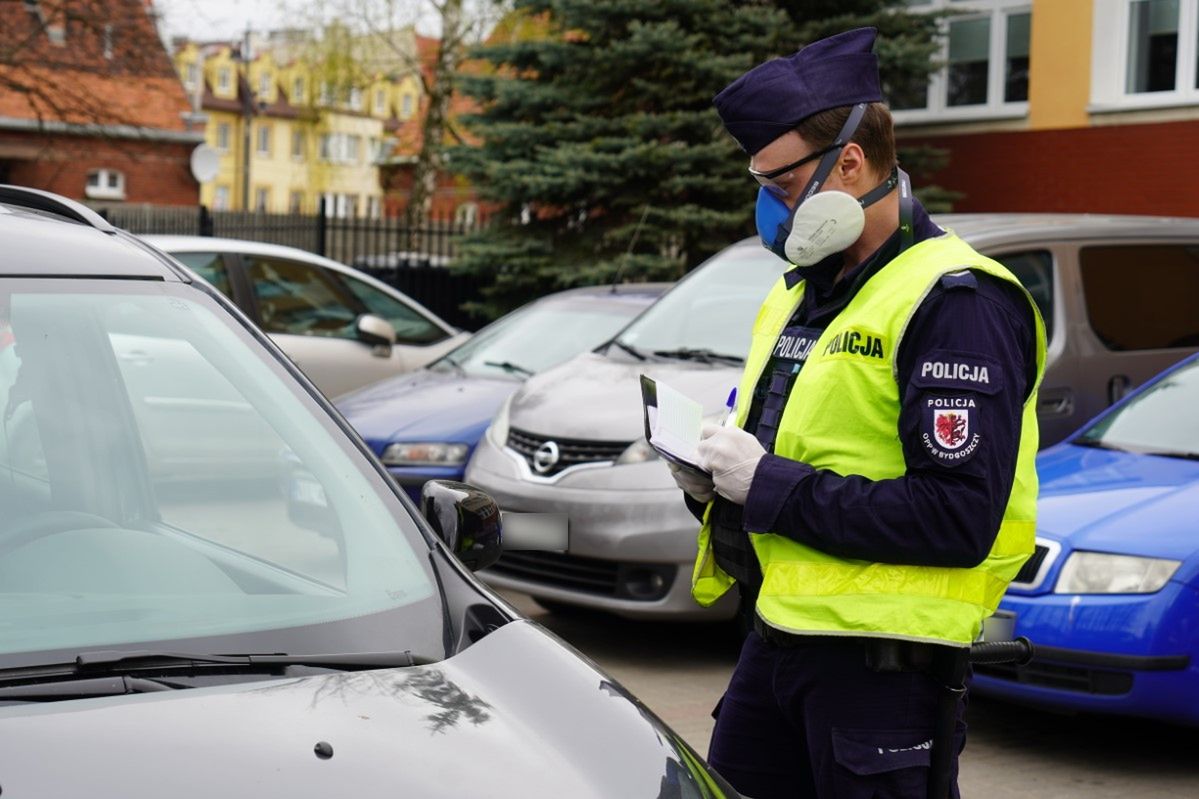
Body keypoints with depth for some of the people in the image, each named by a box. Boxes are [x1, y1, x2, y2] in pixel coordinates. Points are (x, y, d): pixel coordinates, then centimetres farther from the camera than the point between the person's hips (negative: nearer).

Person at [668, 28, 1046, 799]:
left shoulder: (954, 301, -15)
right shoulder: (799, 293, 14)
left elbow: (959, 519, -23)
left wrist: (770, 486, -21)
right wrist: (715, 480, 1)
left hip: (883, 667, -8)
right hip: (776, 635, 9)